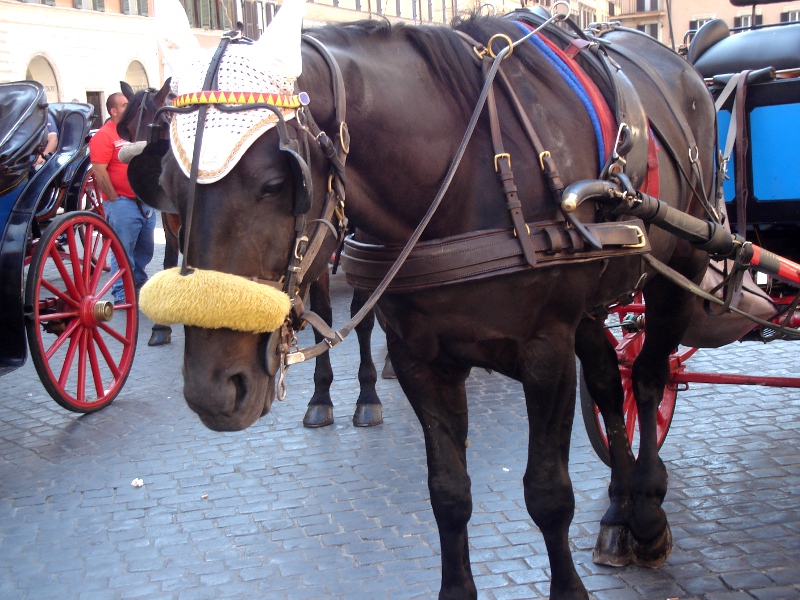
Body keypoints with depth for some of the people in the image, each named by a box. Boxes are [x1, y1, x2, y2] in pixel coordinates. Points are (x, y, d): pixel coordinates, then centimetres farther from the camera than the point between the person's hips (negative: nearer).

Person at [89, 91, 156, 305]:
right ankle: (122, 295, 5)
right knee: (123, 252, -3)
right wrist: (114, 199, -14)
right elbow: (99, 171, -15)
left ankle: (138, 283, 33)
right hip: (122, 204, -7)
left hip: (145, 202, 8)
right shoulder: (104, 136, -9)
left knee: (145, 249, 16)